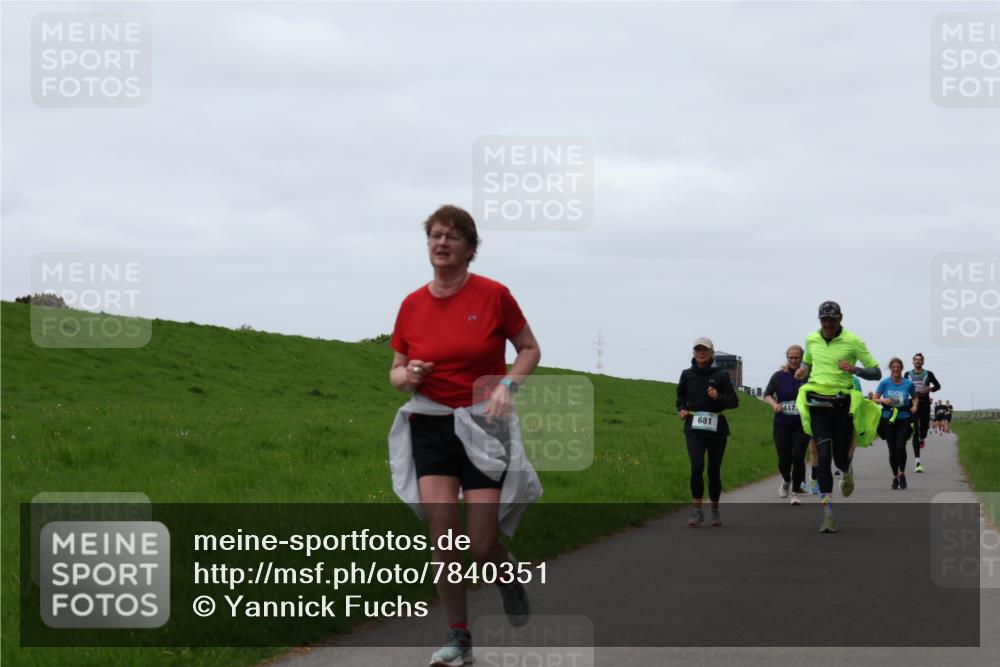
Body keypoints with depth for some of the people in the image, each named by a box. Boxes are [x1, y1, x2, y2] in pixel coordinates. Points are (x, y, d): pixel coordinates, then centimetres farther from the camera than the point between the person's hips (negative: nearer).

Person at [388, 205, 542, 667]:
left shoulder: (493, 295, -5)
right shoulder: (412, 305, 3)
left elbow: (529, 349, 6)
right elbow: (396, 373, 13)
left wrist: (507, 385, -12)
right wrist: (406, 377, -10)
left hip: (484, 425, -2)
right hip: (430, 425, 2)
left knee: (483, 545, -5)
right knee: (442, 534, -10)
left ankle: (510, 582, 32)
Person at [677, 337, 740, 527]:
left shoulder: (721, 375, -1)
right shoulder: (687, 374, 4)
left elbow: (734, 401, 0)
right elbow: (680, 394, 23)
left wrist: (718, 397, -18)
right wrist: (681, 409, 5)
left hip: (716, 426, 0)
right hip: (694, 427, 0)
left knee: (714, 470, 8)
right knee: (697, 466, -18)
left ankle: (715, 510, 26)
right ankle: (697, 510, -10)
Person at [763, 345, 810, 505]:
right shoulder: (779, 376, 2)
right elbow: (767, 395, 7)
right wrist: (774, 404, -12)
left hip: (802, 425, -1)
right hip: (782, 425, 1)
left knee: (798, 457, -11)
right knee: (784, 460, 2)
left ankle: (795, 493, 4)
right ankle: (786, 481, 36)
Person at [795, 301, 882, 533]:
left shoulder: (853, 341, -5)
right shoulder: (811, 339, 5)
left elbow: (877, 372, -3)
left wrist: (855, 369, -22)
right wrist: (803, 370, 3)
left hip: (843, 405, -1)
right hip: (818, 405, 2)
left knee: (840, 458, 5)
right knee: (824, 457, -11)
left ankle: (847, 473, 47)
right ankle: (828, 514, -11)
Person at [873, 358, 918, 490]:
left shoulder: (908, 383, 0)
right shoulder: (885, 383, -1)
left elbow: (915, 397, 16)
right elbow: (875, 399, 3)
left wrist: (914, 406, -4)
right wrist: (884, 401, -16)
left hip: (904, 419, -1)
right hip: (888, 418, 1)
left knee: (901, 447, -16)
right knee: (892, 449, 5)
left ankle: (902, 474, 4)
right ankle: (895, 476, 20)